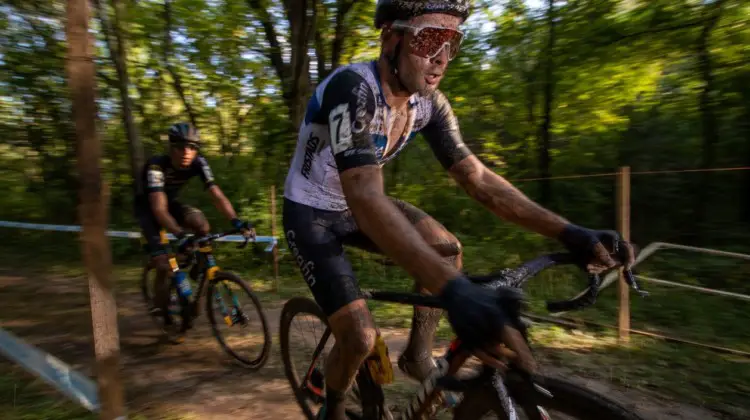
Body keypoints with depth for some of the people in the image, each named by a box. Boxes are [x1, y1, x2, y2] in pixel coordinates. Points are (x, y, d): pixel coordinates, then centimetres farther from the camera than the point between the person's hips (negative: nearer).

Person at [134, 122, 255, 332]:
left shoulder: (199, 163, -23)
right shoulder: (156, 166, -35)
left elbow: (217, 195, -28)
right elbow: (159, 208, -43)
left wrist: (237, 222, -43)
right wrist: (180, 234, -58)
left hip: (171, 202, 4)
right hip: (148, 207, -4)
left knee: (202, 224, -27)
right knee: (163, 261, -15)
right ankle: (161, 308, 6)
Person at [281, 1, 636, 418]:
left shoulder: (429, 103, -10)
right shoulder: (352, 87, -31)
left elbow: (477, 178, -11)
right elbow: (365, 198, -43)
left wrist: (568, 231, -20)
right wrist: (453, 288, -54)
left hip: (353, 206, 6)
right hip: (312, 212, -6)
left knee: (446, 248, -11)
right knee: (361, 337, -14)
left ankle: (419, 354, 10)